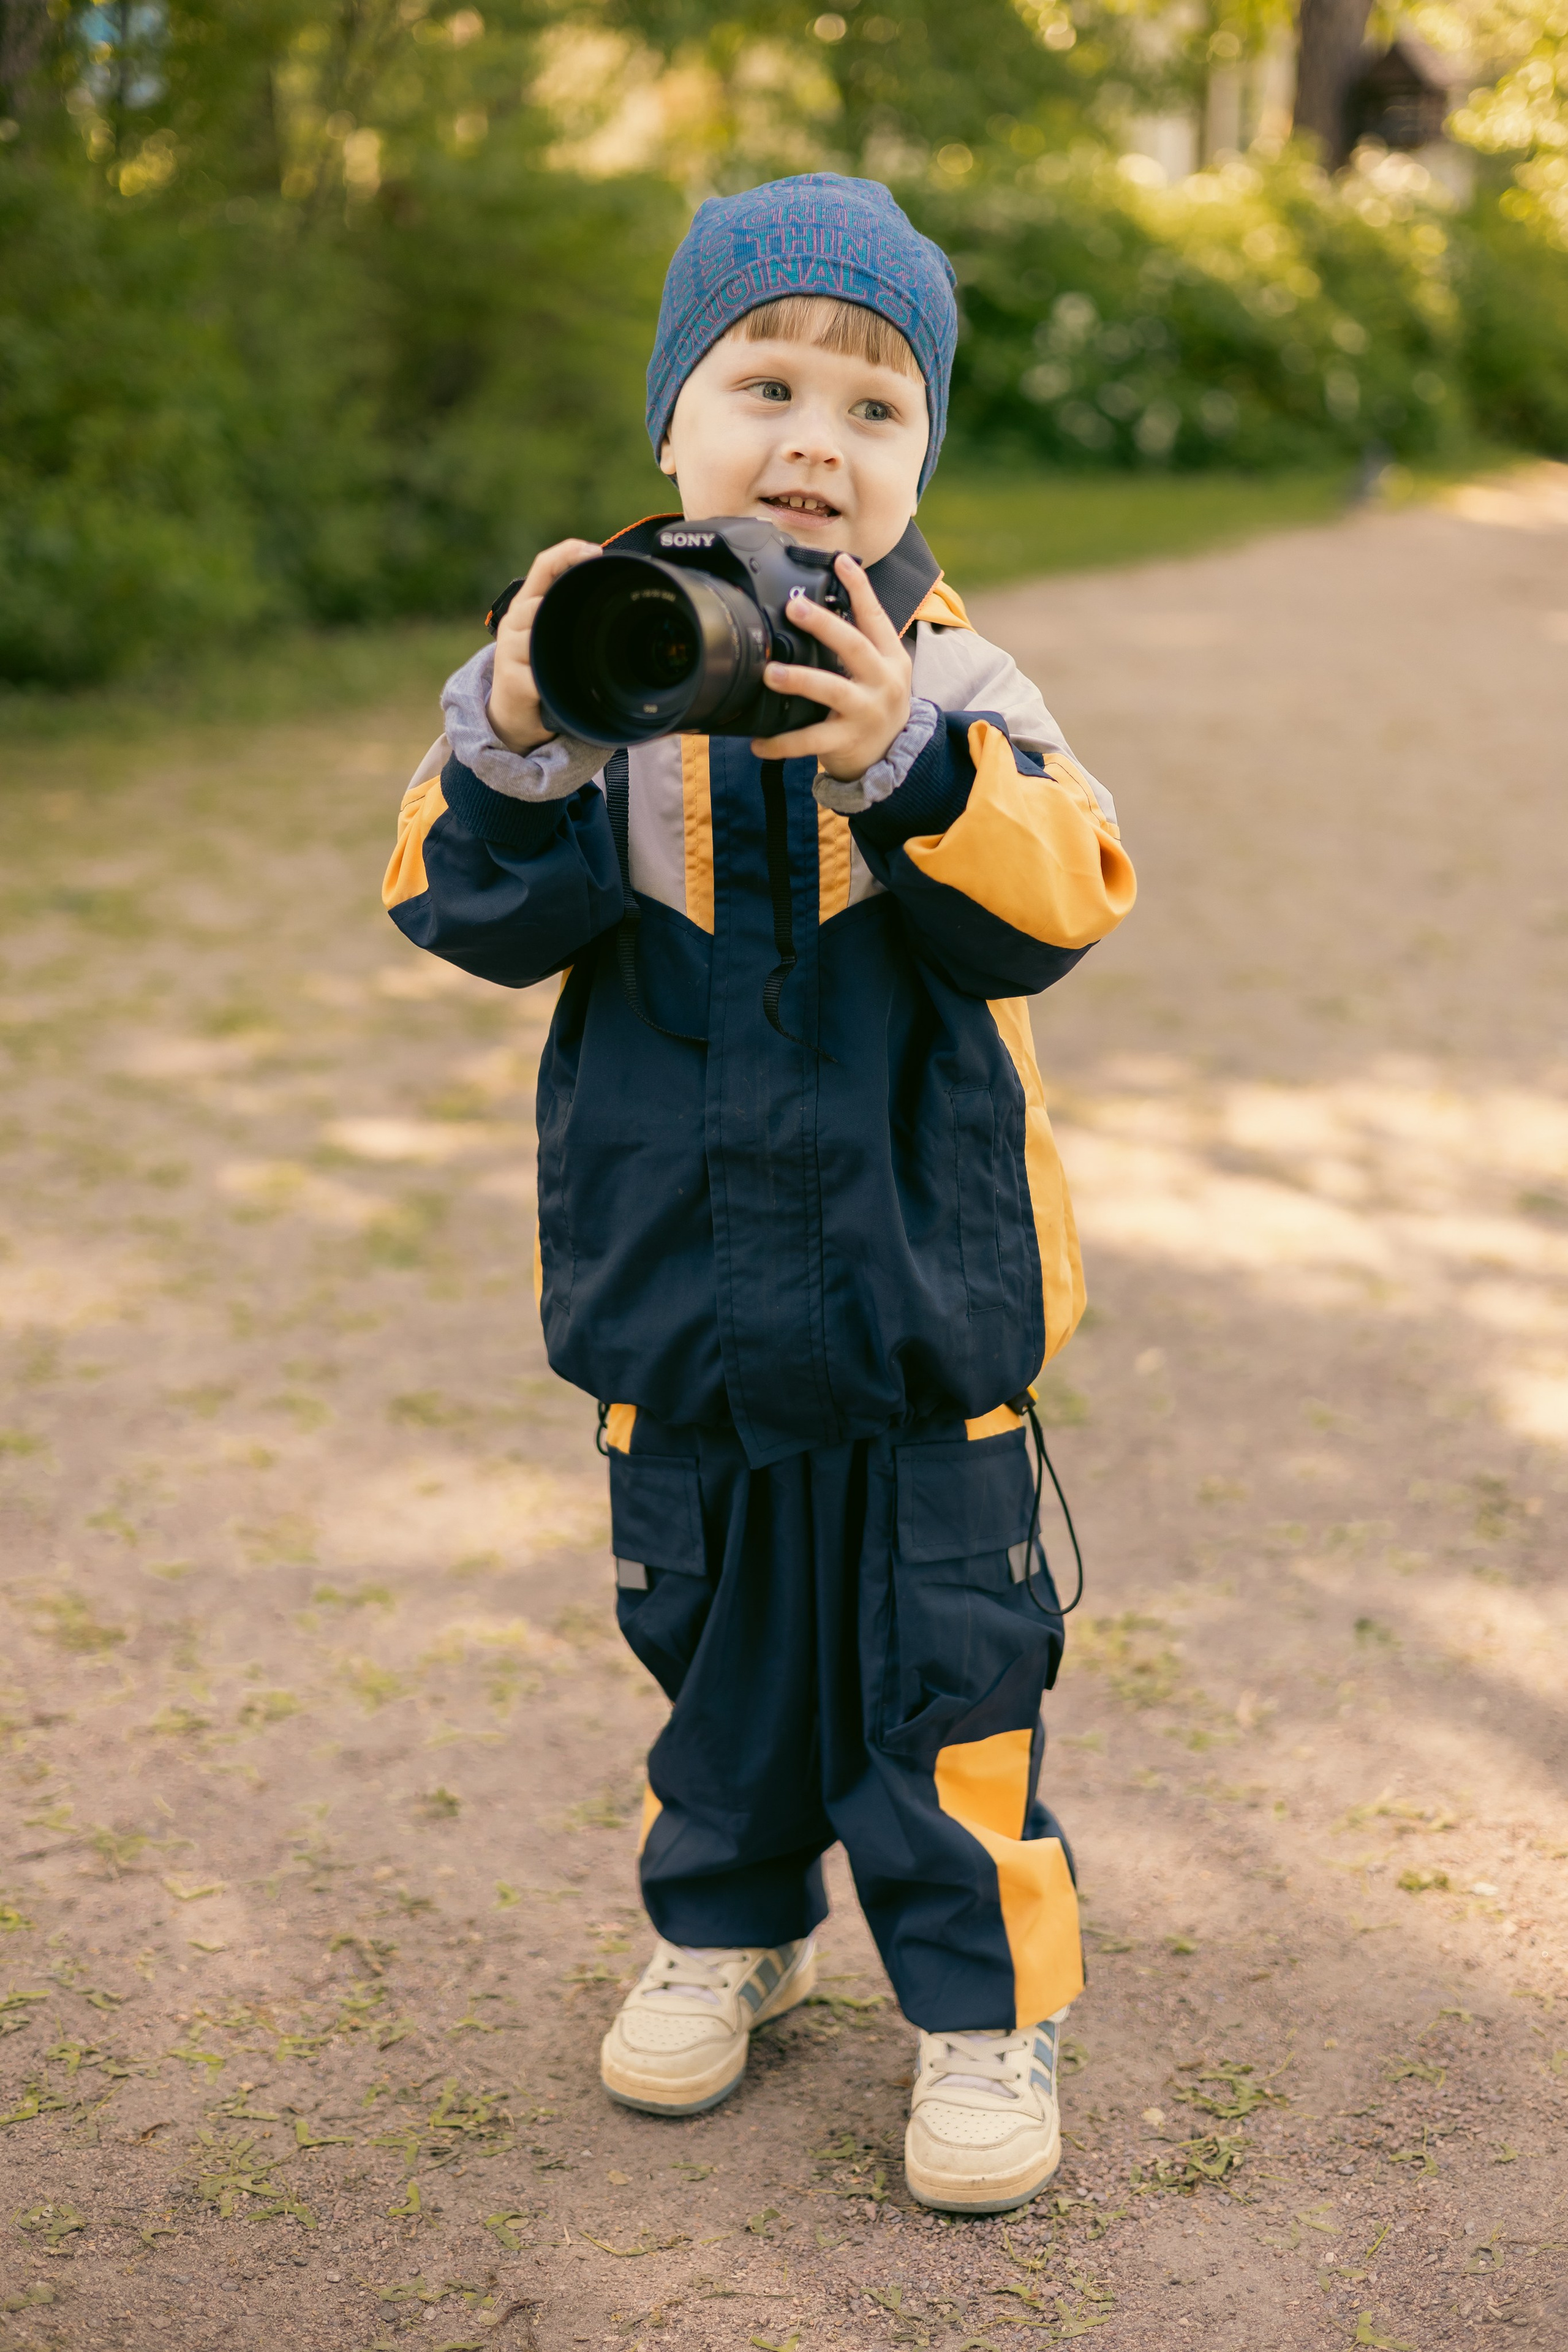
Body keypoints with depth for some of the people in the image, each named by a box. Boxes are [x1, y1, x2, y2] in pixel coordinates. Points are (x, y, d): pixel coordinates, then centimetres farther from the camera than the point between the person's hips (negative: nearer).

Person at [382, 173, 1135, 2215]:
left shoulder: (960, 690, -7)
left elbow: (1051, 905, -20)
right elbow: (473, 909, -13)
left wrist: (909, 764, -36)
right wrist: (512, 750, -32)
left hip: (918, 1288, -2)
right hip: (674, 1287, 2)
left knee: (943, 1656, 8)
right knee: (711, 1631, 20)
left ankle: (985, 1993, 26)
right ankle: (731, 1927, 42)